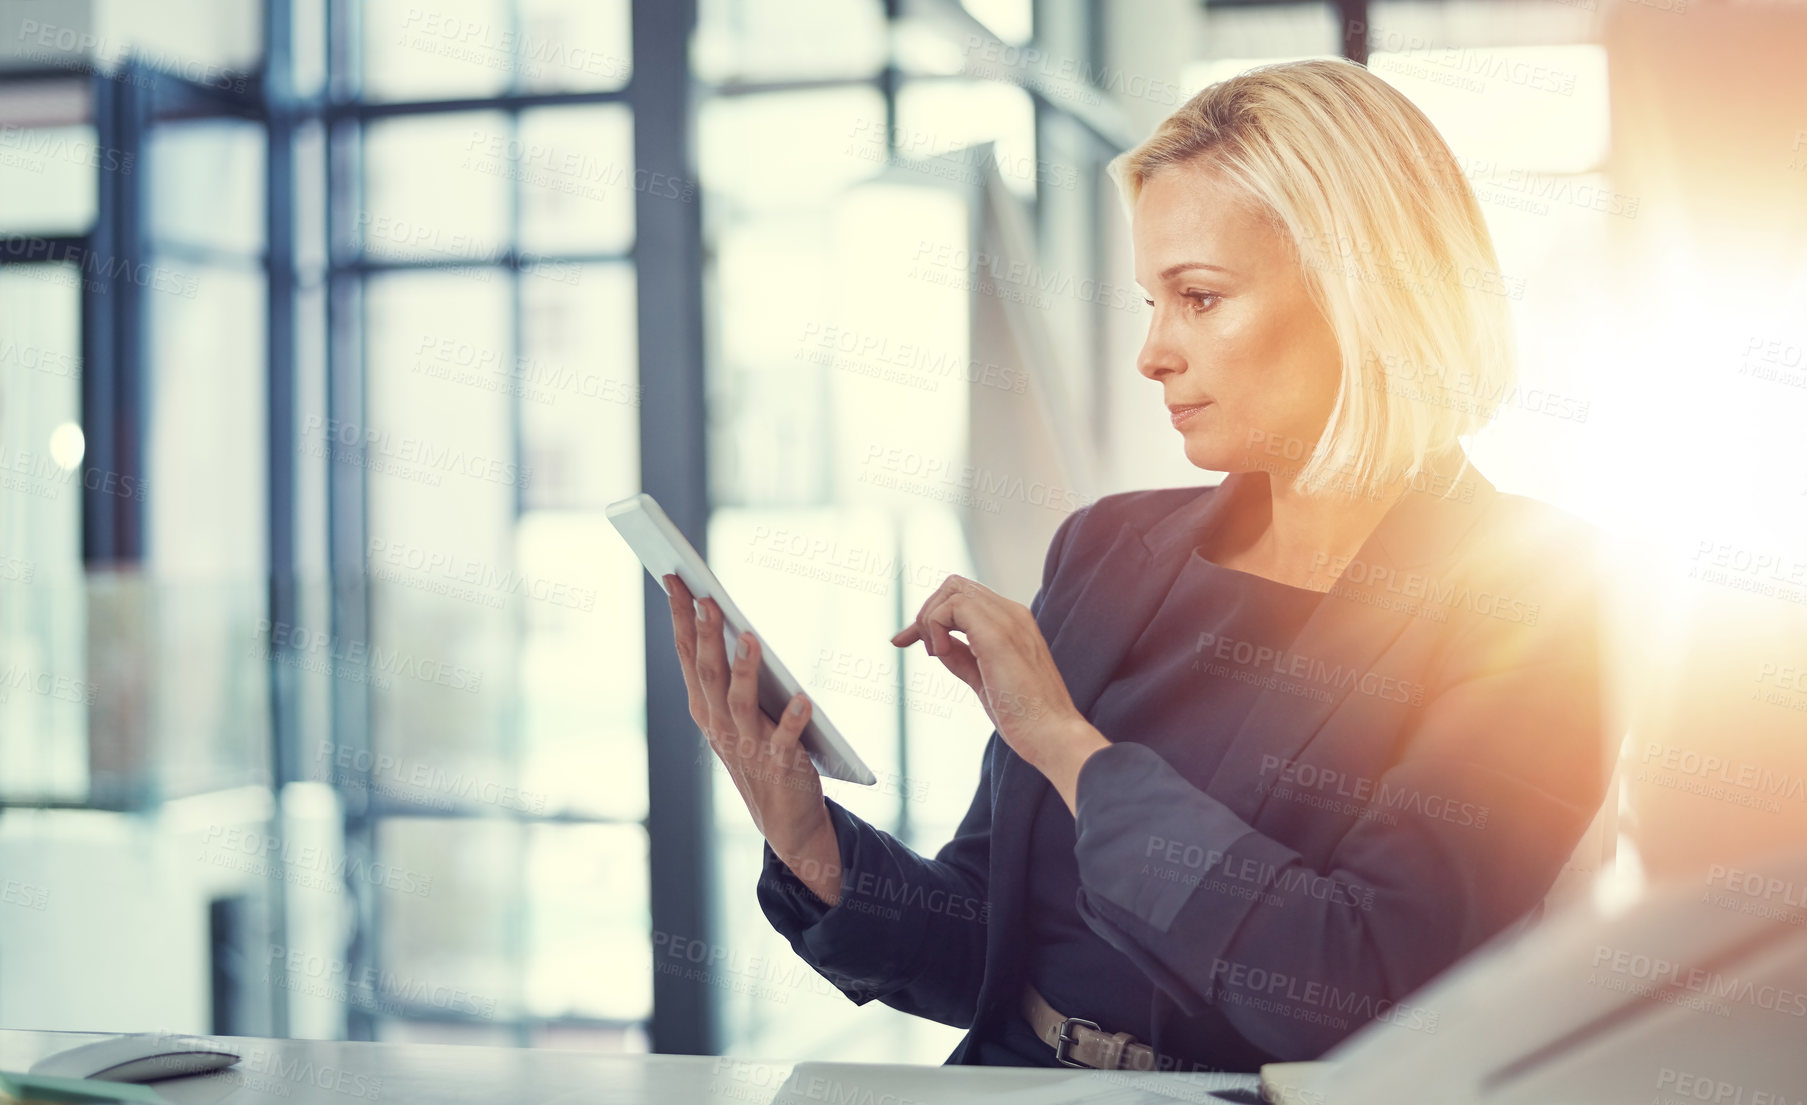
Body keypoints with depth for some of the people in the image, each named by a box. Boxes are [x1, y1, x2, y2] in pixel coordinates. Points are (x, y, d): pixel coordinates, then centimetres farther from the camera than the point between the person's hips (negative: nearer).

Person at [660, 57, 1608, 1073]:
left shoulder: (1530, 602, -7)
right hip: (1017, 1073, 3)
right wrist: (813, 849, -7)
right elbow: (988, 957, 11)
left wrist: (1068, 742, -13)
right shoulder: (1111, 550, 7)